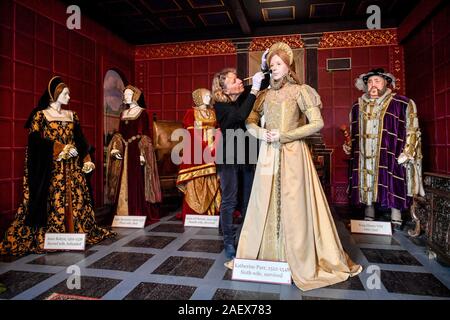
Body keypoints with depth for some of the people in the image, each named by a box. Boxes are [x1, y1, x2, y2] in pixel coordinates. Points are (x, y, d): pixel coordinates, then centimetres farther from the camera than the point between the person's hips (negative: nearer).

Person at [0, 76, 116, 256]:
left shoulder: (72, 115, 14)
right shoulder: (40, 115, 1)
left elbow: (80, 141, 13)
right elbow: (36, 141, -8)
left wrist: (87, 160, 4)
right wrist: (62, 149, -15)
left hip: (72, 168, 5)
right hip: (51, 168, -4)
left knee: (75, 199, 4)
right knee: (52, 200, -6)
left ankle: (75, 232, 14)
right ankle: (47, 237, 3)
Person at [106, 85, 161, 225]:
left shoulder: (142, 112, -1)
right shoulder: (123, 113, 16)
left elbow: (145, 134, -8)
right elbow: (119, 133, 15)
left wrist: (142, 152, -17)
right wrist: (116, 148, 1)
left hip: (137, 151, -6)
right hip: (124, 151, 6)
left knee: (137, 182, -4)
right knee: (124, 183, 6)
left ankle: (140, 214, 3)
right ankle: (124, 213, 15)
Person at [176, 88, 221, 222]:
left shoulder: (213, 112, 19)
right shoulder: (191, 112, 3)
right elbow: (190, 132, -5)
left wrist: (215, 143, -1)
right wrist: (204, 146, -13)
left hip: (212, 150, 5)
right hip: (196, 150, -4)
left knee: (211, 181, 2)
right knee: (195, 182, -7)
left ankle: (211, 211, 7)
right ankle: (193, 213, -2)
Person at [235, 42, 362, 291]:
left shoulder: (300, 91, 1)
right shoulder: (266, 94, 14)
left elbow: (317, 123, -7)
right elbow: (249, 122, 16)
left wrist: (284, 135, -13)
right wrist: (261, 133, -6)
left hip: (293, 154, -4)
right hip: (268, 155, 5)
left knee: (294, 205, -3)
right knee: (265, 204, 6)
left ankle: (301, 261, 12)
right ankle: (266, 255, 21)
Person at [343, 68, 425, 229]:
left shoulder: (403, 103, 2)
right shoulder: (358, 107, 15)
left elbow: (412, 131, 1)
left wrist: (406, 154, -7)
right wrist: (349, 146, 8)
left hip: (391, 160, -3)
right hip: (364, 159, 4)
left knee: (393, 191, -3)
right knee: (366, 188, 7)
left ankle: (396, 223, 9)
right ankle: (368, 222, 18)